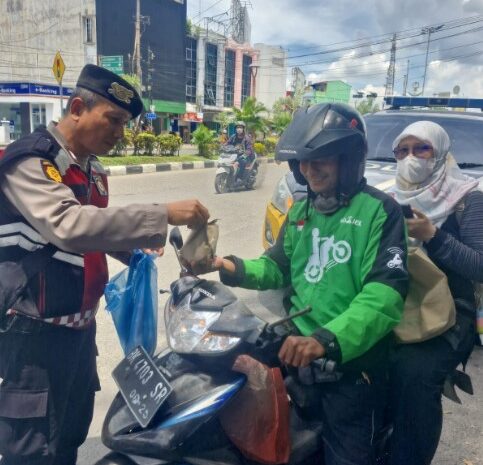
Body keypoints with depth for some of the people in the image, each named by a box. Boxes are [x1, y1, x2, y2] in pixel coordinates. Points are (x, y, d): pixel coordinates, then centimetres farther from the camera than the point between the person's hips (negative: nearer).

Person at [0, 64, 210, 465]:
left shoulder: (92, 169, 10)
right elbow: (69, 226, -35)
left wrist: (134, 245, 0)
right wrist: (163, 215, -37)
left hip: (80, 325, 8)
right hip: (35, 332, -8)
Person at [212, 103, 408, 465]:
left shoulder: (380, 210, -12)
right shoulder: (301, 211, 11)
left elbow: (386, 292, -23)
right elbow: (279, 267, 16)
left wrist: (328, 340, -38)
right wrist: (237, 269, -5)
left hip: (351, 363, -6)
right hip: (298, 354, 6)